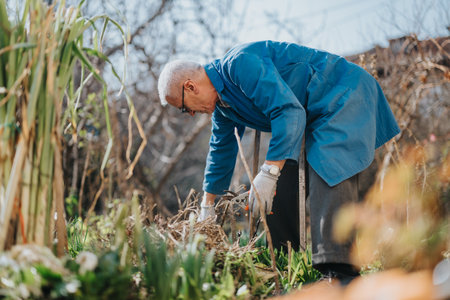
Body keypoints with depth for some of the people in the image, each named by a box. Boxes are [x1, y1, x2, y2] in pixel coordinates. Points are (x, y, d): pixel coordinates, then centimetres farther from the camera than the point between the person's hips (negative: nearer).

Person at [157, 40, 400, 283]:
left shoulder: (240, 64, -25)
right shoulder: (221, 102, 7)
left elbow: (289, 111, -33)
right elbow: (221, 150, 21)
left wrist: (268, 174, -36)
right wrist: (207, 208, 26)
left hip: (344, 94, -10)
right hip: (311, 115, 10)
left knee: (328, 172, -28)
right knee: (283, 186, 5)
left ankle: (340, 269, -36)